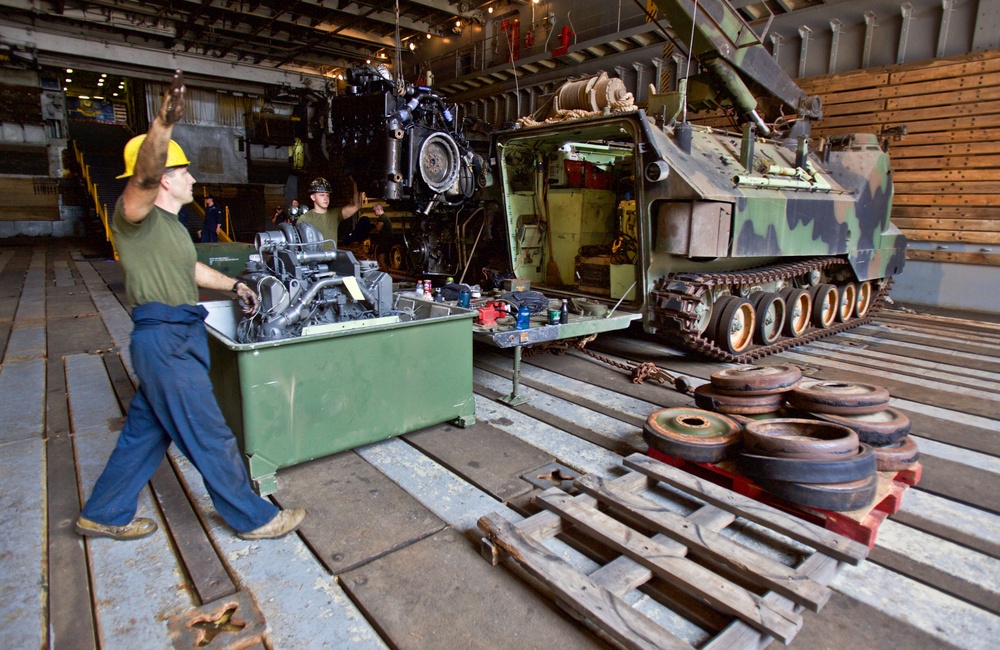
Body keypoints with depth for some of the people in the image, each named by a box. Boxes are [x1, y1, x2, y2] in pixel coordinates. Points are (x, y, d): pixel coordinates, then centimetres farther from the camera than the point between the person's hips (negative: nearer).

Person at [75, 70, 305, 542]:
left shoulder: (167, 223, 19)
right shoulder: (135, 215, -12)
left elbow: (189, 268, 33)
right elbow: (144, 175, -35)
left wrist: (233, 284, 30)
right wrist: (163, 125, -50)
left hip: (178, 339, 10)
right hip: (165, 340, -10)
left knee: (146, 430, 20)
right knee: (210, 437, -1)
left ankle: (104, 515, 36)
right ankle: (253, 519, 11)